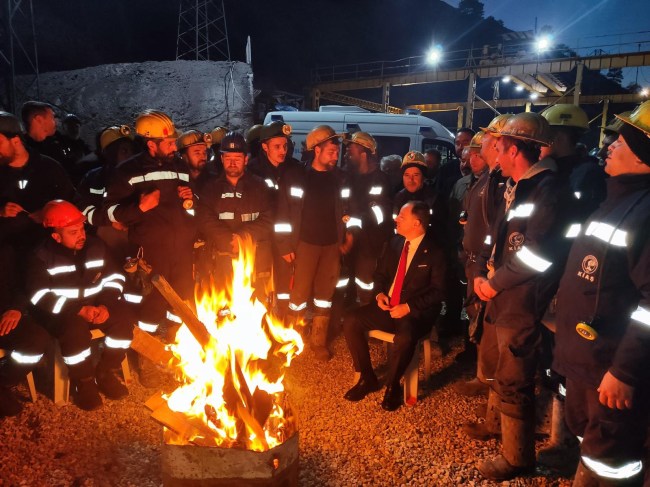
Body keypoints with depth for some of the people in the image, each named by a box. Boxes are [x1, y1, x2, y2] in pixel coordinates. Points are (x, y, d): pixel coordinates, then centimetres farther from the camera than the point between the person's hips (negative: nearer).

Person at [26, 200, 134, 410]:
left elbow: (114, 277, 2)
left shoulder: (95, 246, 2)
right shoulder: (41, 256, -9)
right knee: (75, 330, -35)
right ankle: (84, 381, -10)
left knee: (124, 317, -22)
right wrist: (79, 310, -27)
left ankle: (107, 372, -3)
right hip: (60, 312, -4)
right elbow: (41, 296, -17)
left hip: (95, 305, 4)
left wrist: (106, 305, -17)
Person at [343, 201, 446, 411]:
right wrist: (379, 293, -4)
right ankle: (367, 378, 1)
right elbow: (380, 273, 17)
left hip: (415, 313, -6)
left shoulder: (434, 252, -8)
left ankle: (392, 386, -8)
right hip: (387, 305, 6)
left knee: (404, 338, -37)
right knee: (351, 322, -14)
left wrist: (409, 307, -20)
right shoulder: (394, 243, 9)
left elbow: (437, 291, -10)